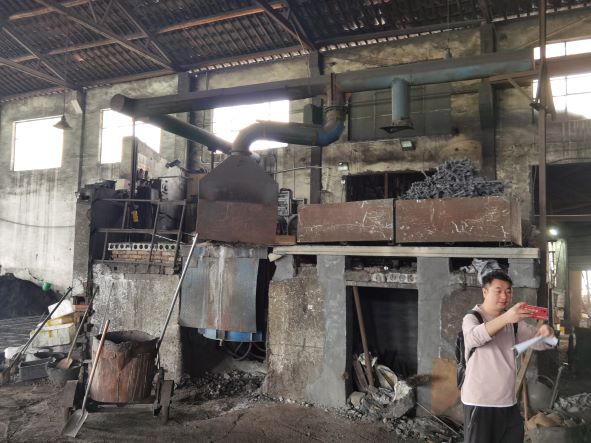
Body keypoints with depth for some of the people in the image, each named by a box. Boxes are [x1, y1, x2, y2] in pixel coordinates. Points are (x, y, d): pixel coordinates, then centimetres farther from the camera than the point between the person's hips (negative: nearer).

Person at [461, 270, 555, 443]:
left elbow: (538, 341, 2)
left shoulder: (513, 321, 10)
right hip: (480, 402, -6)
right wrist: (505, 318, -44)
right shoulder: (472, 317, -9)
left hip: (509, 401, 6)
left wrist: (545, 332, -22)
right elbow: (474, 337, -31)